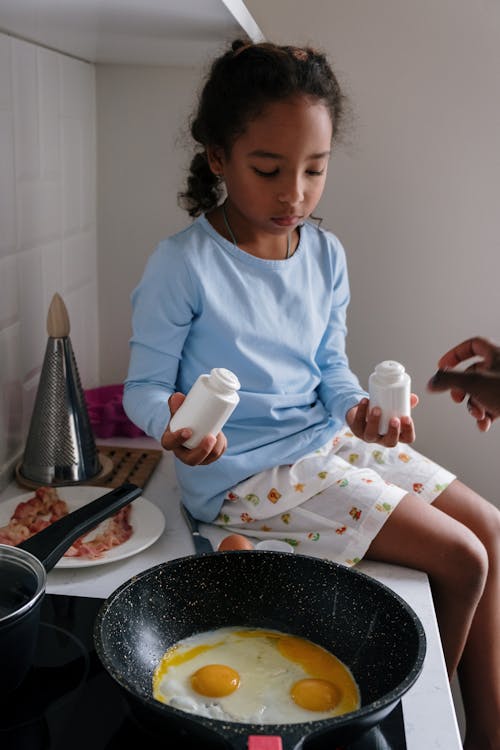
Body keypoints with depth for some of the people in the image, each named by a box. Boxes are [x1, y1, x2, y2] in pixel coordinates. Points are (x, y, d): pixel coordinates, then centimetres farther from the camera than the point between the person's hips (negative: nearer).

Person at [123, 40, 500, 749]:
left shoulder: (326, 254, 2)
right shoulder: (182, 265, -16)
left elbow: (331, 365, 11)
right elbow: (146, 386, -10)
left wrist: (359, 407, -10)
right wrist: (174, 427, -32)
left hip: (328, 439, 8)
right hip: (246, 471, -7)